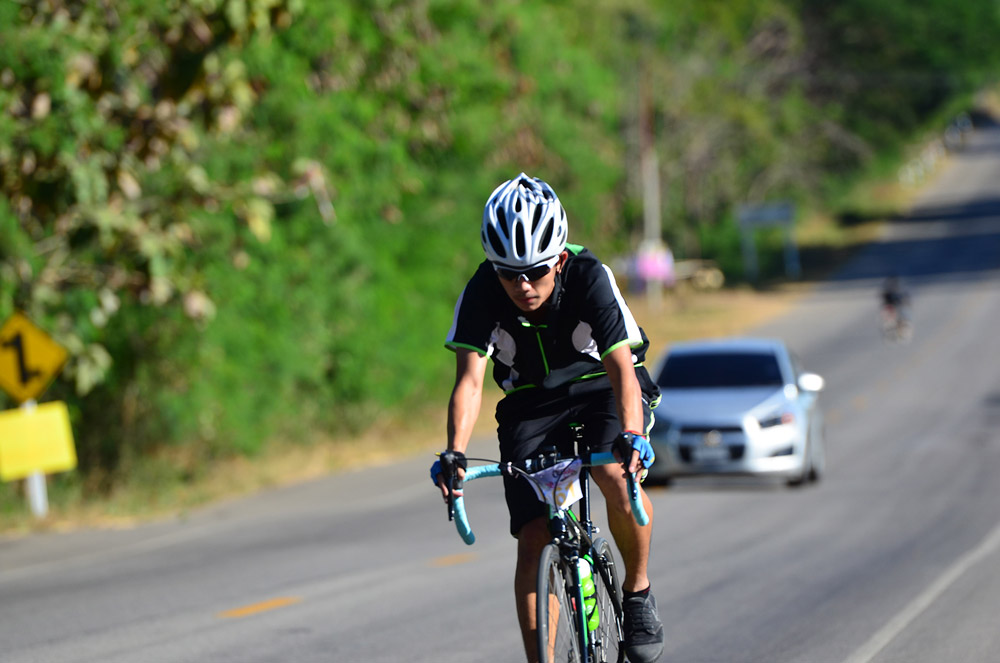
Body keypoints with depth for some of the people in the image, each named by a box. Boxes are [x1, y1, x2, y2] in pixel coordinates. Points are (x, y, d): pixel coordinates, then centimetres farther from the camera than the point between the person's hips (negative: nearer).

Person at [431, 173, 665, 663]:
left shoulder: (590, 277, -28)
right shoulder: (482, 292, -22)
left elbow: (621, 367, -36)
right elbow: (470, 379, -28)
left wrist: (632, 436, -53)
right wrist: (455, 453, -44)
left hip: (600, 390, -2)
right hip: (531, 405, 2)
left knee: (617, 477, -32)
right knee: (533, 541, -11)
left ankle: (638, 591, -7)